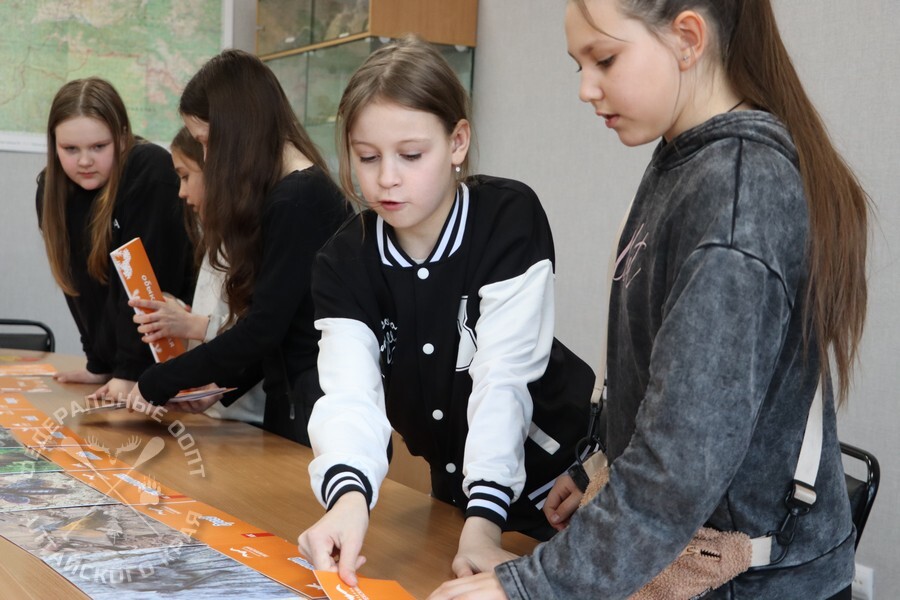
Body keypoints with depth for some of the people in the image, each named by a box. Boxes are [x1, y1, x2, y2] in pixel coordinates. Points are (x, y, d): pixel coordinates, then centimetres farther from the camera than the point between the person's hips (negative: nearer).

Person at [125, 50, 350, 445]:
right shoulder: (286, 193, 12)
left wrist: (158, 383, -11)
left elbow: (263, 329, -19)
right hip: (288, 398, 9)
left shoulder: (298, 201, -17)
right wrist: (222, 386, 7)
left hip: (316, 403, -9)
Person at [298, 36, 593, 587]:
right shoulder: (343, 262, -12)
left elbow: (502, 377, -28)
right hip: (456, 482, 4)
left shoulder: (511, 219, -21)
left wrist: (483, 523, -37)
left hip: (559, 474, -3)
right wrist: (349, 497, -45)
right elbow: (350, 395, -26)